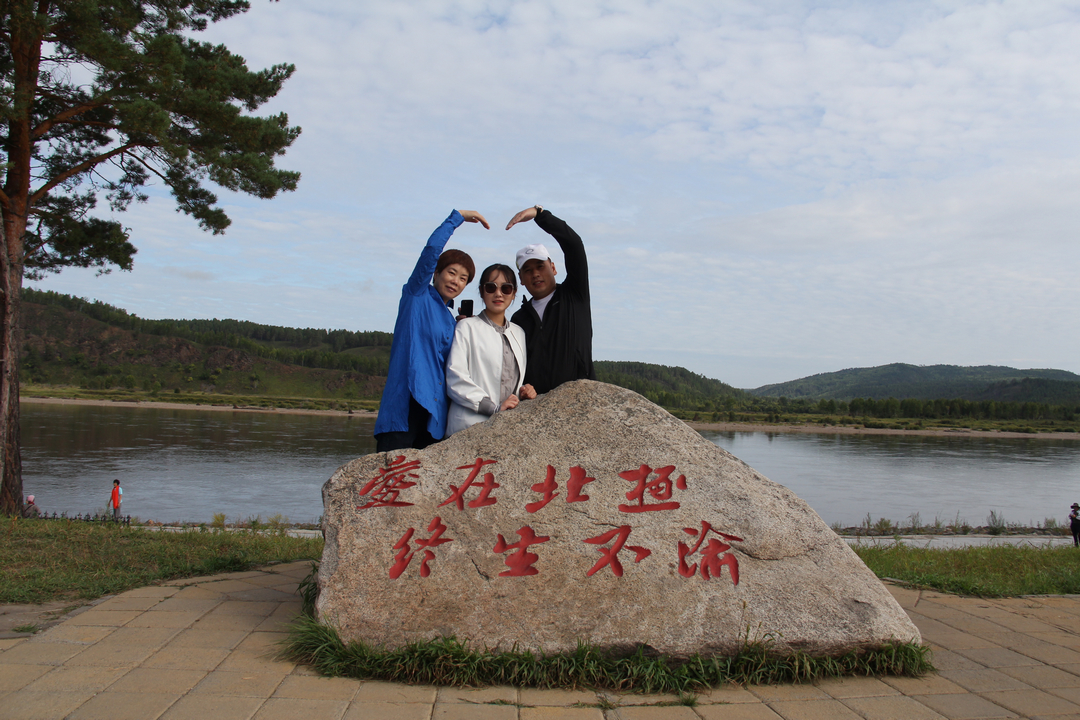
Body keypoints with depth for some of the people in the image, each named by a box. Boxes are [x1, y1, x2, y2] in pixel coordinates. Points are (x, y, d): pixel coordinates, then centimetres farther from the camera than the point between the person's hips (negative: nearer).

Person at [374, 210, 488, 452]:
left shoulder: (450, 320, 21)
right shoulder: (417, 295, 4)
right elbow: (431, 250, -10)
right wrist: (457, 217, 0)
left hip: (434, 406, 7)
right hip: (407, 400, -7)